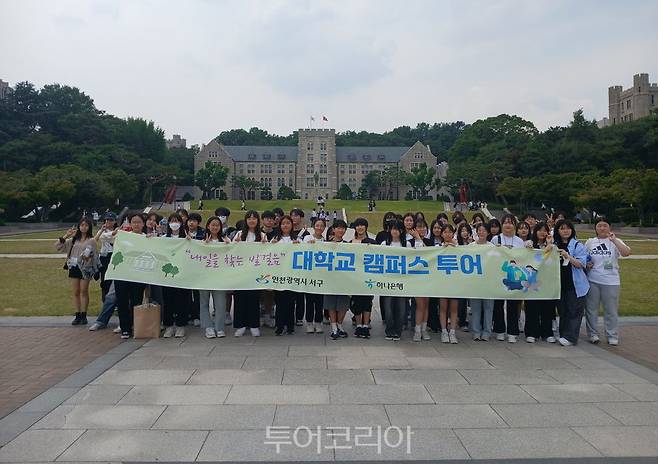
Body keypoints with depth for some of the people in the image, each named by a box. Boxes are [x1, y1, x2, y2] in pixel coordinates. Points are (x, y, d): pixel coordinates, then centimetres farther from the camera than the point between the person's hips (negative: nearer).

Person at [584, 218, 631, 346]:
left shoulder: (615, 242, -1)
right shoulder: (590, 242, 6)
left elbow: (626, 253, -19)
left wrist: (614, 240, -25)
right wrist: (586, 264, -5)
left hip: (611, 282, -2)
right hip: (592, 281, 2)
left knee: (611, 310, 5)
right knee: (591, 309, 8)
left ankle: (612, 336, 17)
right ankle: (593, 334, 19)